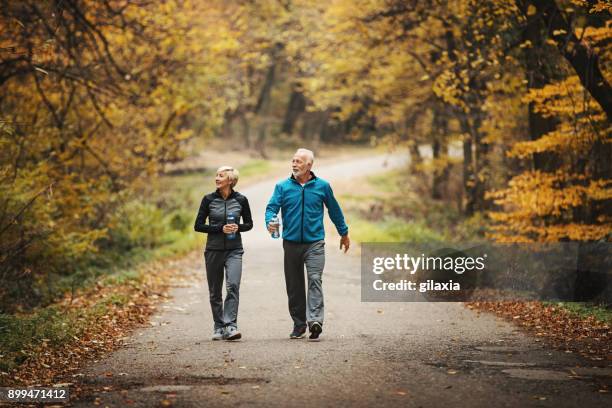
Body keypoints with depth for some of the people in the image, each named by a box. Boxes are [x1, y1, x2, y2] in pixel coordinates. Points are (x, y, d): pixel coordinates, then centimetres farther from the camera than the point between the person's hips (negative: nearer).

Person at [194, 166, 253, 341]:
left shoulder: (241, 200, -1)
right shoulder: (209, 199, -1)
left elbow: (249, 224, 11)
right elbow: (198, 226, -1)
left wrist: (237, 227, -11)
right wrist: (220, 228, -13)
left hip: (234, 250, -1)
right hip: (213, 250, 1)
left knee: (233, 285, -19)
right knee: (215, 291, 7)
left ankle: (230, 326, -21)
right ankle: (218, 327, 19)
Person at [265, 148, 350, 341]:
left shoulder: (322, 186, 4)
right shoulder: (283, 187, 4)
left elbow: (334, 210, 15)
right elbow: (272, 207, -5)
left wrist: (344, 233, 23)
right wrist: (270, 222, -28)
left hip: (314, 243, -2)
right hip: (291, 243, 2)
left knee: (314, 279, -17)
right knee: (294, 286, 7)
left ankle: (315, 320, -27)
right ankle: (299, 325, 16)